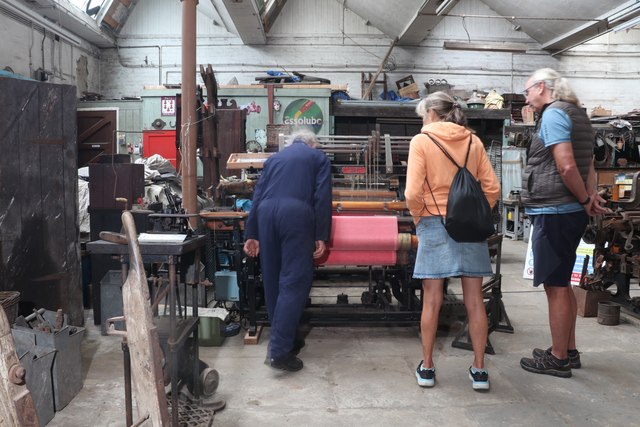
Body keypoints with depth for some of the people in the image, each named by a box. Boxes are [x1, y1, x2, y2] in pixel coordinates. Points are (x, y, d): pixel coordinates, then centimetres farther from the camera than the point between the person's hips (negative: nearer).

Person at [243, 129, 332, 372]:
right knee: (294, 282, -4)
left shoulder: (274, 158, 29)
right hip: (296, 214, -4)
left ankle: (284, 338, 26)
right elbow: (322, 197, 4)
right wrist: (321, 236, 1)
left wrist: (251, 234, 19)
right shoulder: (319, 158, 19)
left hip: (266, 213, 5)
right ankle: (278, 350, -10)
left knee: (272, 281, 13)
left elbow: (258, 195, 21)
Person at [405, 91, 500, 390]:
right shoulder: (473, 141, 6)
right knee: (474, 300, 7)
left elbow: (413, 193, -12)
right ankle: (479, 370, 13)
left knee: (431, 301, 5)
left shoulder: (421, 141, -4)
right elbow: (492, 188, 2)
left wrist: (418, 219, 3)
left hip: (434, 225, -3)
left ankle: (427, 368, 15)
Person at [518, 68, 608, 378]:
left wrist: (586, 200, -9)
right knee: (562, 284, 17)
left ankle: (558, 359, 9)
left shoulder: (553, 114, -13)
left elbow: (567, 167, -22)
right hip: (569, 212, 10)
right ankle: (568, 351, 28)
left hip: (553, 214, -10)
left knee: (555, 286, -2)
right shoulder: (575, 113, 18)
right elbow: (588, 165, 18)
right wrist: (591, 195, 4)